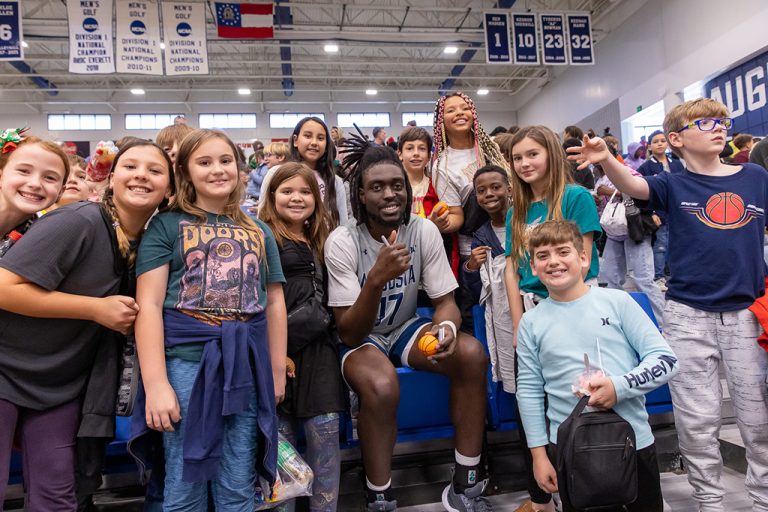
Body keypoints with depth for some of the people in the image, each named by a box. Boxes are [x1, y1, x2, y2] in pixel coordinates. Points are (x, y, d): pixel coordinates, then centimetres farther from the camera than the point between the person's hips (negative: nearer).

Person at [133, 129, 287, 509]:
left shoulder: (259, 231, 13)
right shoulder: (167, 225, 2)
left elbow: (274, 301, 13)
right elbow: (149, 305, -5)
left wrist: (277, 369, 8)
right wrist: (155, 383, -12)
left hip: (248, 365, 3)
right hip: (186, 360, -2)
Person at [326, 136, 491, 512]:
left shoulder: (425, 231, -12)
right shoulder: (342, 242, -22)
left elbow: (445, 301, -7)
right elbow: (349, 334, -25)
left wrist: (446, 327, -32)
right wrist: (376, 279, -42)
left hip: (404, 328, 4)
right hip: (359, 337, -4)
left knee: (472, 354, -21)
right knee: (382, 384, -35)